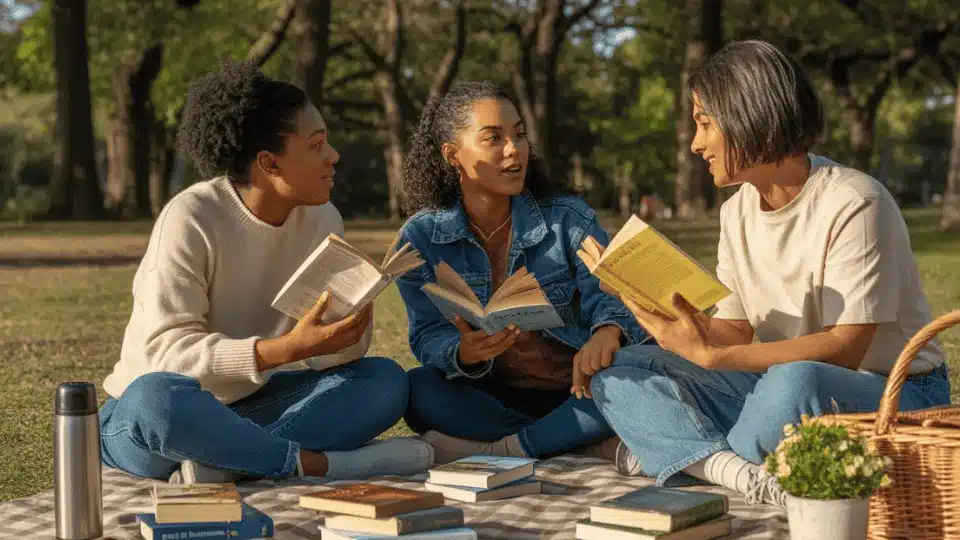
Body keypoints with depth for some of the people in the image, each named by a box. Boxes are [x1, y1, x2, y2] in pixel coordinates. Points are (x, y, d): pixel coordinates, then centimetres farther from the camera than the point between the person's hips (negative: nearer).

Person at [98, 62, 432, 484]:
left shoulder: (322, 220, -1)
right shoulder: (191, 219, -19)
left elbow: (344, 351, -3)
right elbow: (165, 350, -25)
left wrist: (352, 323, -27)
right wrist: (287, 348, -35)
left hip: (249, 406, 6)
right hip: (147, 417, -6)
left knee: (386, 380, -14)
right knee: (157, 397, -40)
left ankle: (224, 461, -28)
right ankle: (315, 462, -26)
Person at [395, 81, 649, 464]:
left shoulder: (568, 217, 0)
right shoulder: (421, 236, -1)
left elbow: (607, 293, -11)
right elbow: (428, 335, -8)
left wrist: (607, 332, -37)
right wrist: (463, 353, -33)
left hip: (574, 396, 0)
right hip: (489, 398, 0)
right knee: (417, 390, -31)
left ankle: (496, 451, -26)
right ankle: (595, 446, -29)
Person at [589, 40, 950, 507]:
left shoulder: (852, 203, -17)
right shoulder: (736, 212, 7)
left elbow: (844, 348, -22)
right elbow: (737, 332, 4)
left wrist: (712, 356, -30)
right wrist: (681, 318, -18)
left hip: (895, 397, -7)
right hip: (777, 385, 7)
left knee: (796, 381, -42)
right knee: (616, 370, -6)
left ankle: (676, 453, -11)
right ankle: (737, 471, -29)